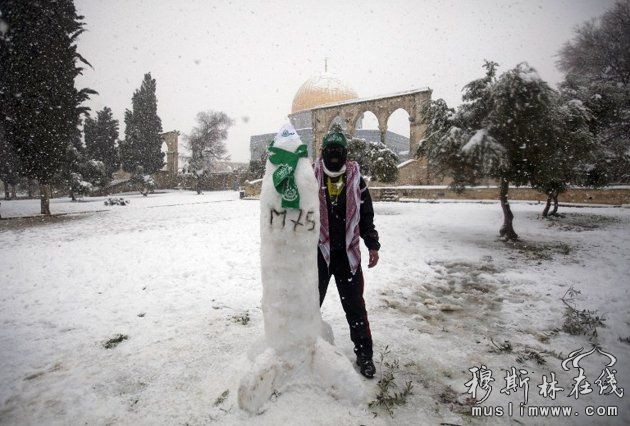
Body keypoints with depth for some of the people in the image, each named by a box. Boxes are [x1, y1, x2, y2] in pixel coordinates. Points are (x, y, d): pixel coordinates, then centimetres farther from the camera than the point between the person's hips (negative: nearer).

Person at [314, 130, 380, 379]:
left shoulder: (356, 180, 3)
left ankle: (364, 353, 25)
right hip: (317, 252, 0)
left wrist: (373, 245, 5)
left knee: (355, 305, 9)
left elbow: (367, 215, 8)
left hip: (347, 253, 1)